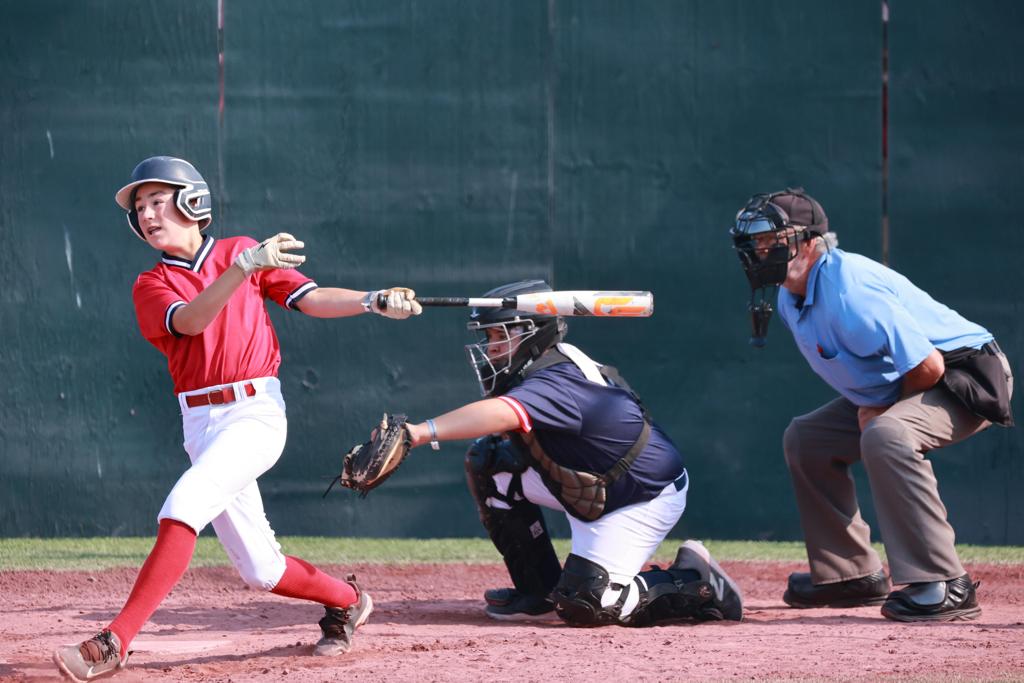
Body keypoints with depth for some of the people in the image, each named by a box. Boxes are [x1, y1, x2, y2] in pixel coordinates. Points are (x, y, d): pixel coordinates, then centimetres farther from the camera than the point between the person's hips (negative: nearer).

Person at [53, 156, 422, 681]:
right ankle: (346, 601, 32)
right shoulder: (150, 286, 7)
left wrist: (374, 301, -12)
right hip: (200, 423, 4)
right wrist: (243, 268, -29)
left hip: (257, 410, -4)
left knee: (184, 504, -27)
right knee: (260, 570, 3)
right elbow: (190, 320, -14)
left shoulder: (240, 249, 7)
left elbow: (312, 299, 5)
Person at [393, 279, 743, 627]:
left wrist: (421, 432, -62)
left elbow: (502, 414, -50)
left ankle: (695, 582, 3)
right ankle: (539, 591, 9)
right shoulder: (547, 365, -1)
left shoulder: (559, 382, -31)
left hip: (644, 497, -10)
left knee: (584, 606, -20)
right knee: (488, 461, 1)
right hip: (587, 486, 10)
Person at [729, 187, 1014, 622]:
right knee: (805, 439, 13)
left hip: (966, 378, -11)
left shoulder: (847, 292, -29)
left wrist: (882, 411, -17)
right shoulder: (790, 300, 1)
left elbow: (928, 365, -31)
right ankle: (852, 575, 20)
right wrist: (868, 406, 2)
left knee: (886, 436, -37)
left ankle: (945, 586, -34)